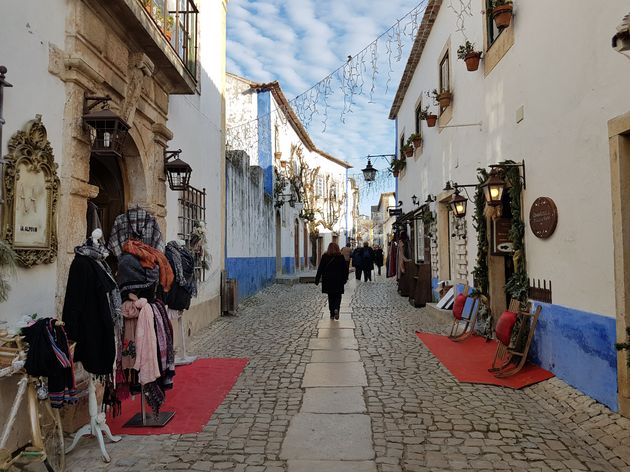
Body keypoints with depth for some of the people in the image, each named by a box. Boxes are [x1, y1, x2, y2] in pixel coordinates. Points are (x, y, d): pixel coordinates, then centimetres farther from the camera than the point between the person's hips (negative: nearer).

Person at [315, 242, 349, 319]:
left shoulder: (325, 257, -3)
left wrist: (317, 279, 2)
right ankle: (336, 309, -18)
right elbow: (345, 269, 2)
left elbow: (320, 269, -2)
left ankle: (332, 314, 11)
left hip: (328, 280, 1)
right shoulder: (341, 257, -2)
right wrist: (345, 278, 14)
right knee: (338, 296, 8)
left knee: (331, 297, 11)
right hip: (338, 280, 0)